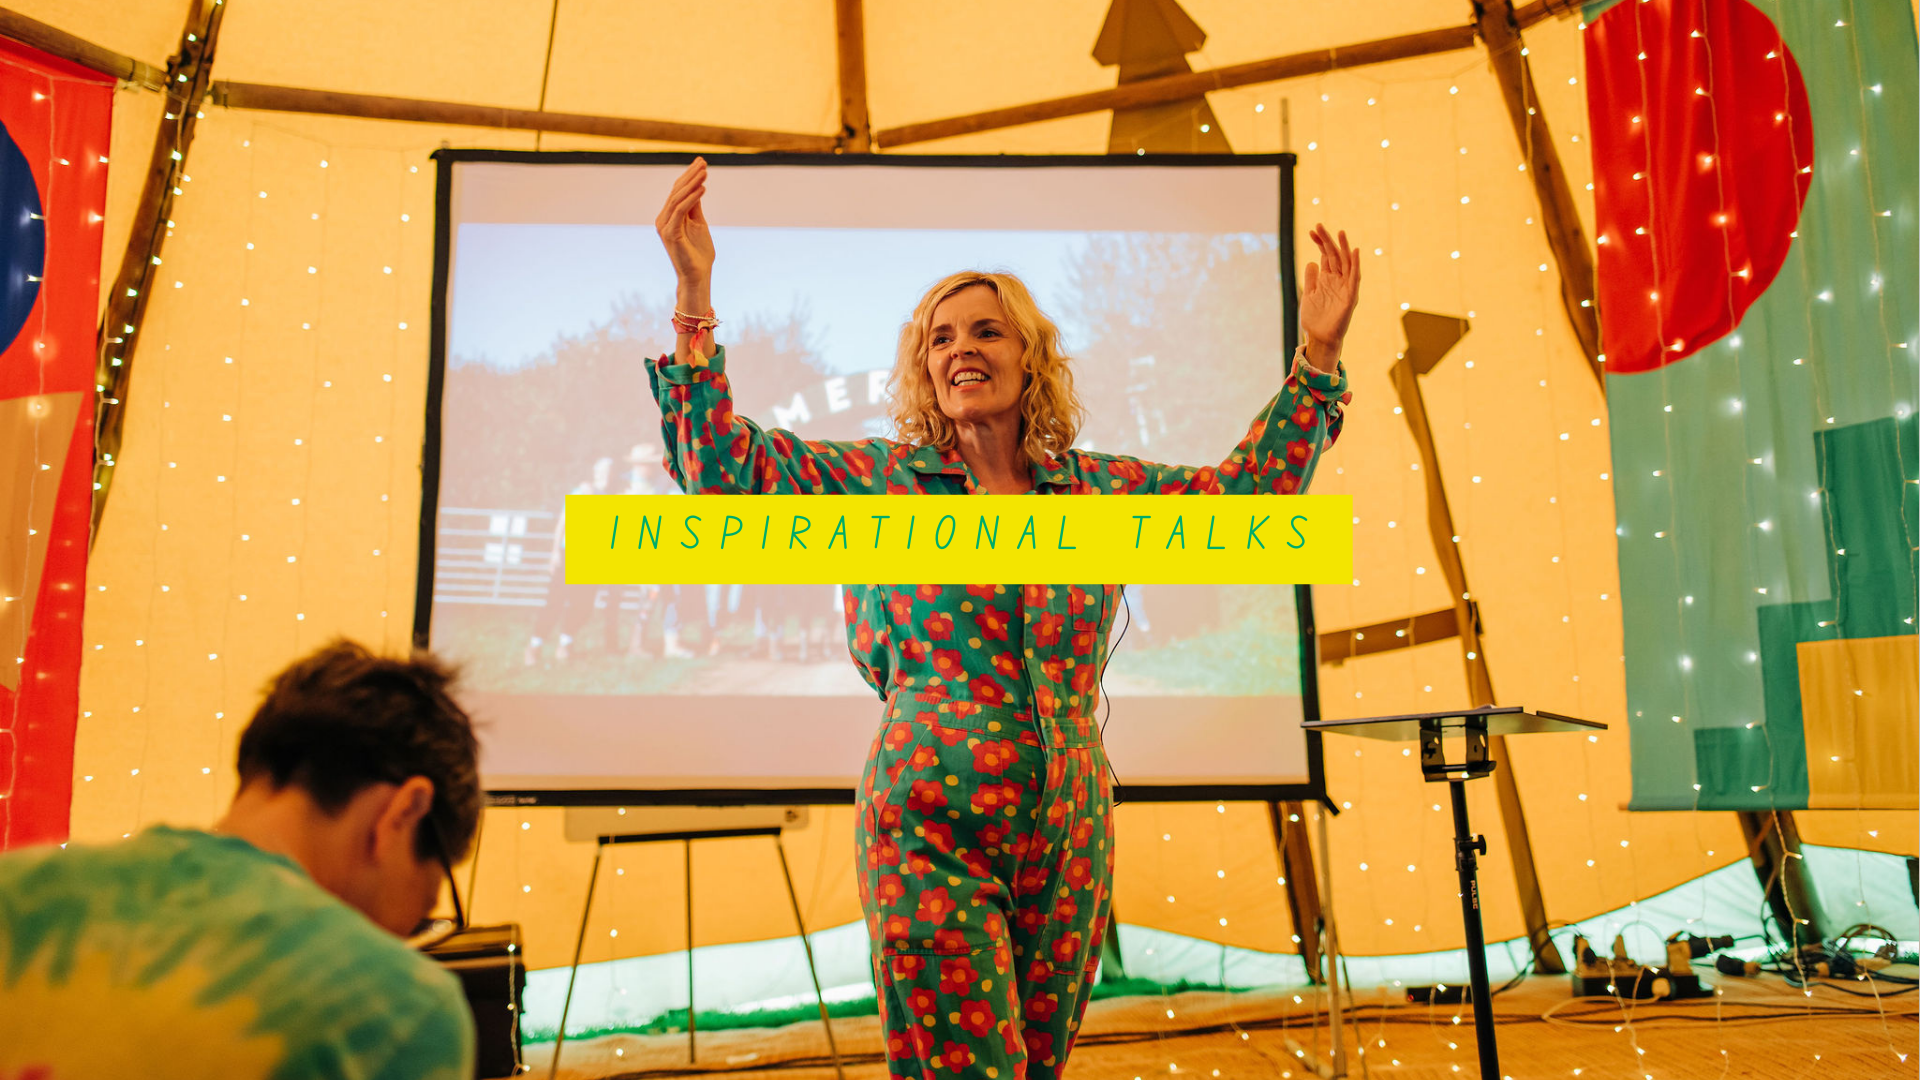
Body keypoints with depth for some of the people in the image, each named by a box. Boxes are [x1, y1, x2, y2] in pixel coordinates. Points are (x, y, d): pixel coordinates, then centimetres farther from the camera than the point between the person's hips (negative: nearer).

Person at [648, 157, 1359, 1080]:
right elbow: (721, 461, -6)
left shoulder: (1100, 490, 9)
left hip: (1069, 830, 4)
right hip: (929, 829, -3)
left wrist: (1317, 355, 9)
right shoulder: (885, 482, 0)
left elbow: (1250, 486, 15)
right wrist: (694, 293, -14)